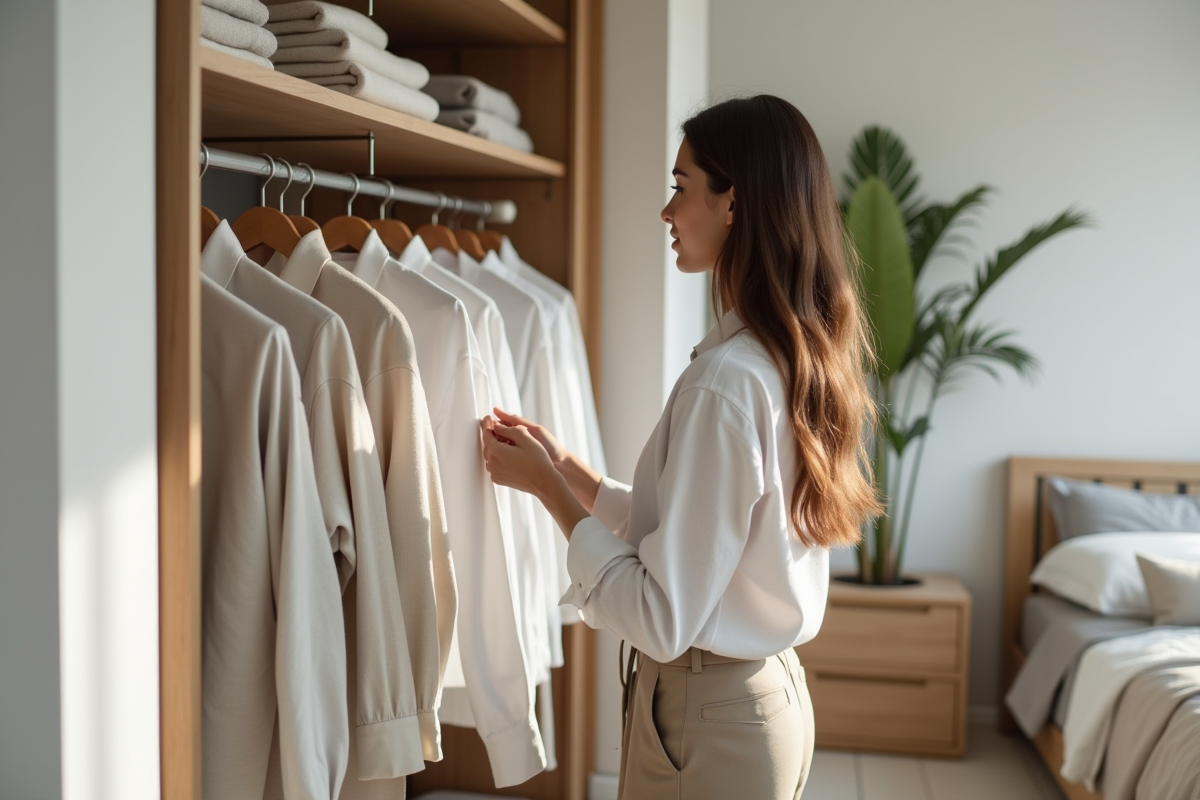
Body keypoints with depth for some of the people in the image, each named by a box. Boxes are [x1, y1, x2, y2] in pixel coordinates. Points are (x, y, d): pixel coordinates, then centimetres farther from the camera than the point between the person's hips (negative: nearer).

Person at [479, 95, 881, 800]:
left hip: (708, 719, -8)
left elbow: (663, 619, -23)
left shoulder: (728, 379, -25)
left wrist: (547, 487, -14)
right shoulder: (802, 356, 2)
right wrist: (568, 469, 5)